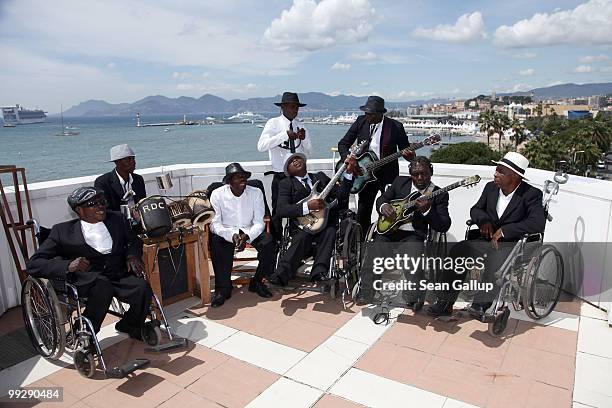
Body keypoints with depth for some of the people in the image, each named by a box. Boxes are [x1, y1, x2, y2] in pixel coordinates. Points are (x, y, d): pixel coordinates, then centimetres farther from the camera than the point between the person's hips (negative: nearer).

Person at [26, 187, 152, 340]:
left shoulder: (117, 219, 13)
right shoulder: (63, 231, 2)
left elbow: (134, 241, 26)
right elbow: (33, 264, -2)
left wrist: (132, 256, 1)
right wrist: (68, 265, -22)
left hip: (120, 275, 3)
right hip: (88, 280, -3)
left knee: (142, 288, -27)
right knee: (103, 286, -37)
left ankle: (128, 326, 6)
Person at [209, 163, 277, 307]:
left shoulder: (256, 193, -3)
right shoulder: (217, 194, -7)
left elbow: (259, 222, -8)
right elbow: (215, 224, -13)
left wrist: (247, 236, -28)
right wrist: (232, 235, -32)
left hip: (249, 232, 1)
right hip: (226, 232, -1)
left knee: (268, 242, -27)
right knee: (217, 242, -34)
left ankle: (257, 282, -5)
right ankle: (223, 288, -18)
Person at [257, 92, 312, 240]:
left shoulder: (300, 126, 10)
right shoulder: (273, 124, -4)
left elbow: (308, 152, 13)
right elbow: (261, 146, -19)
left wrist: (304, 138, -7)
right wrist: (285, 134, -23)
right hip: (280, 176, -4)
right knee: (278, 212, 4)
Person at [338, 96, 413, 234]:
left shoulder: (395, 127, -9)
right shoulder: (361, 122, -1)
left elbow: (406, 150, -1)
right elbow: (343, 144, 4)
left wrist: (409, 155, -24)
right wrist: (348, 158, -14)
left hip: (388, 175, -2)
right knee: (363, 212, 7)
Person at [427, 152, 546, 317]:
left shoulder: (532, 194, -9)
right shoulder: (491, 187, 7)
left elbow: (538, 223, -23)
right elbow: (475, 209, 16)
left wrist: (504, 230, -25)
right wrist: (484, 220, -7)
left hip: (513, 244, -5)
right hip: (488, 240, 5)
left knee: (495, 259, -38)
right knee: (458, 250, -20)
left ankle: (481, 305, -32)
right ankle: (446, 302, -18)